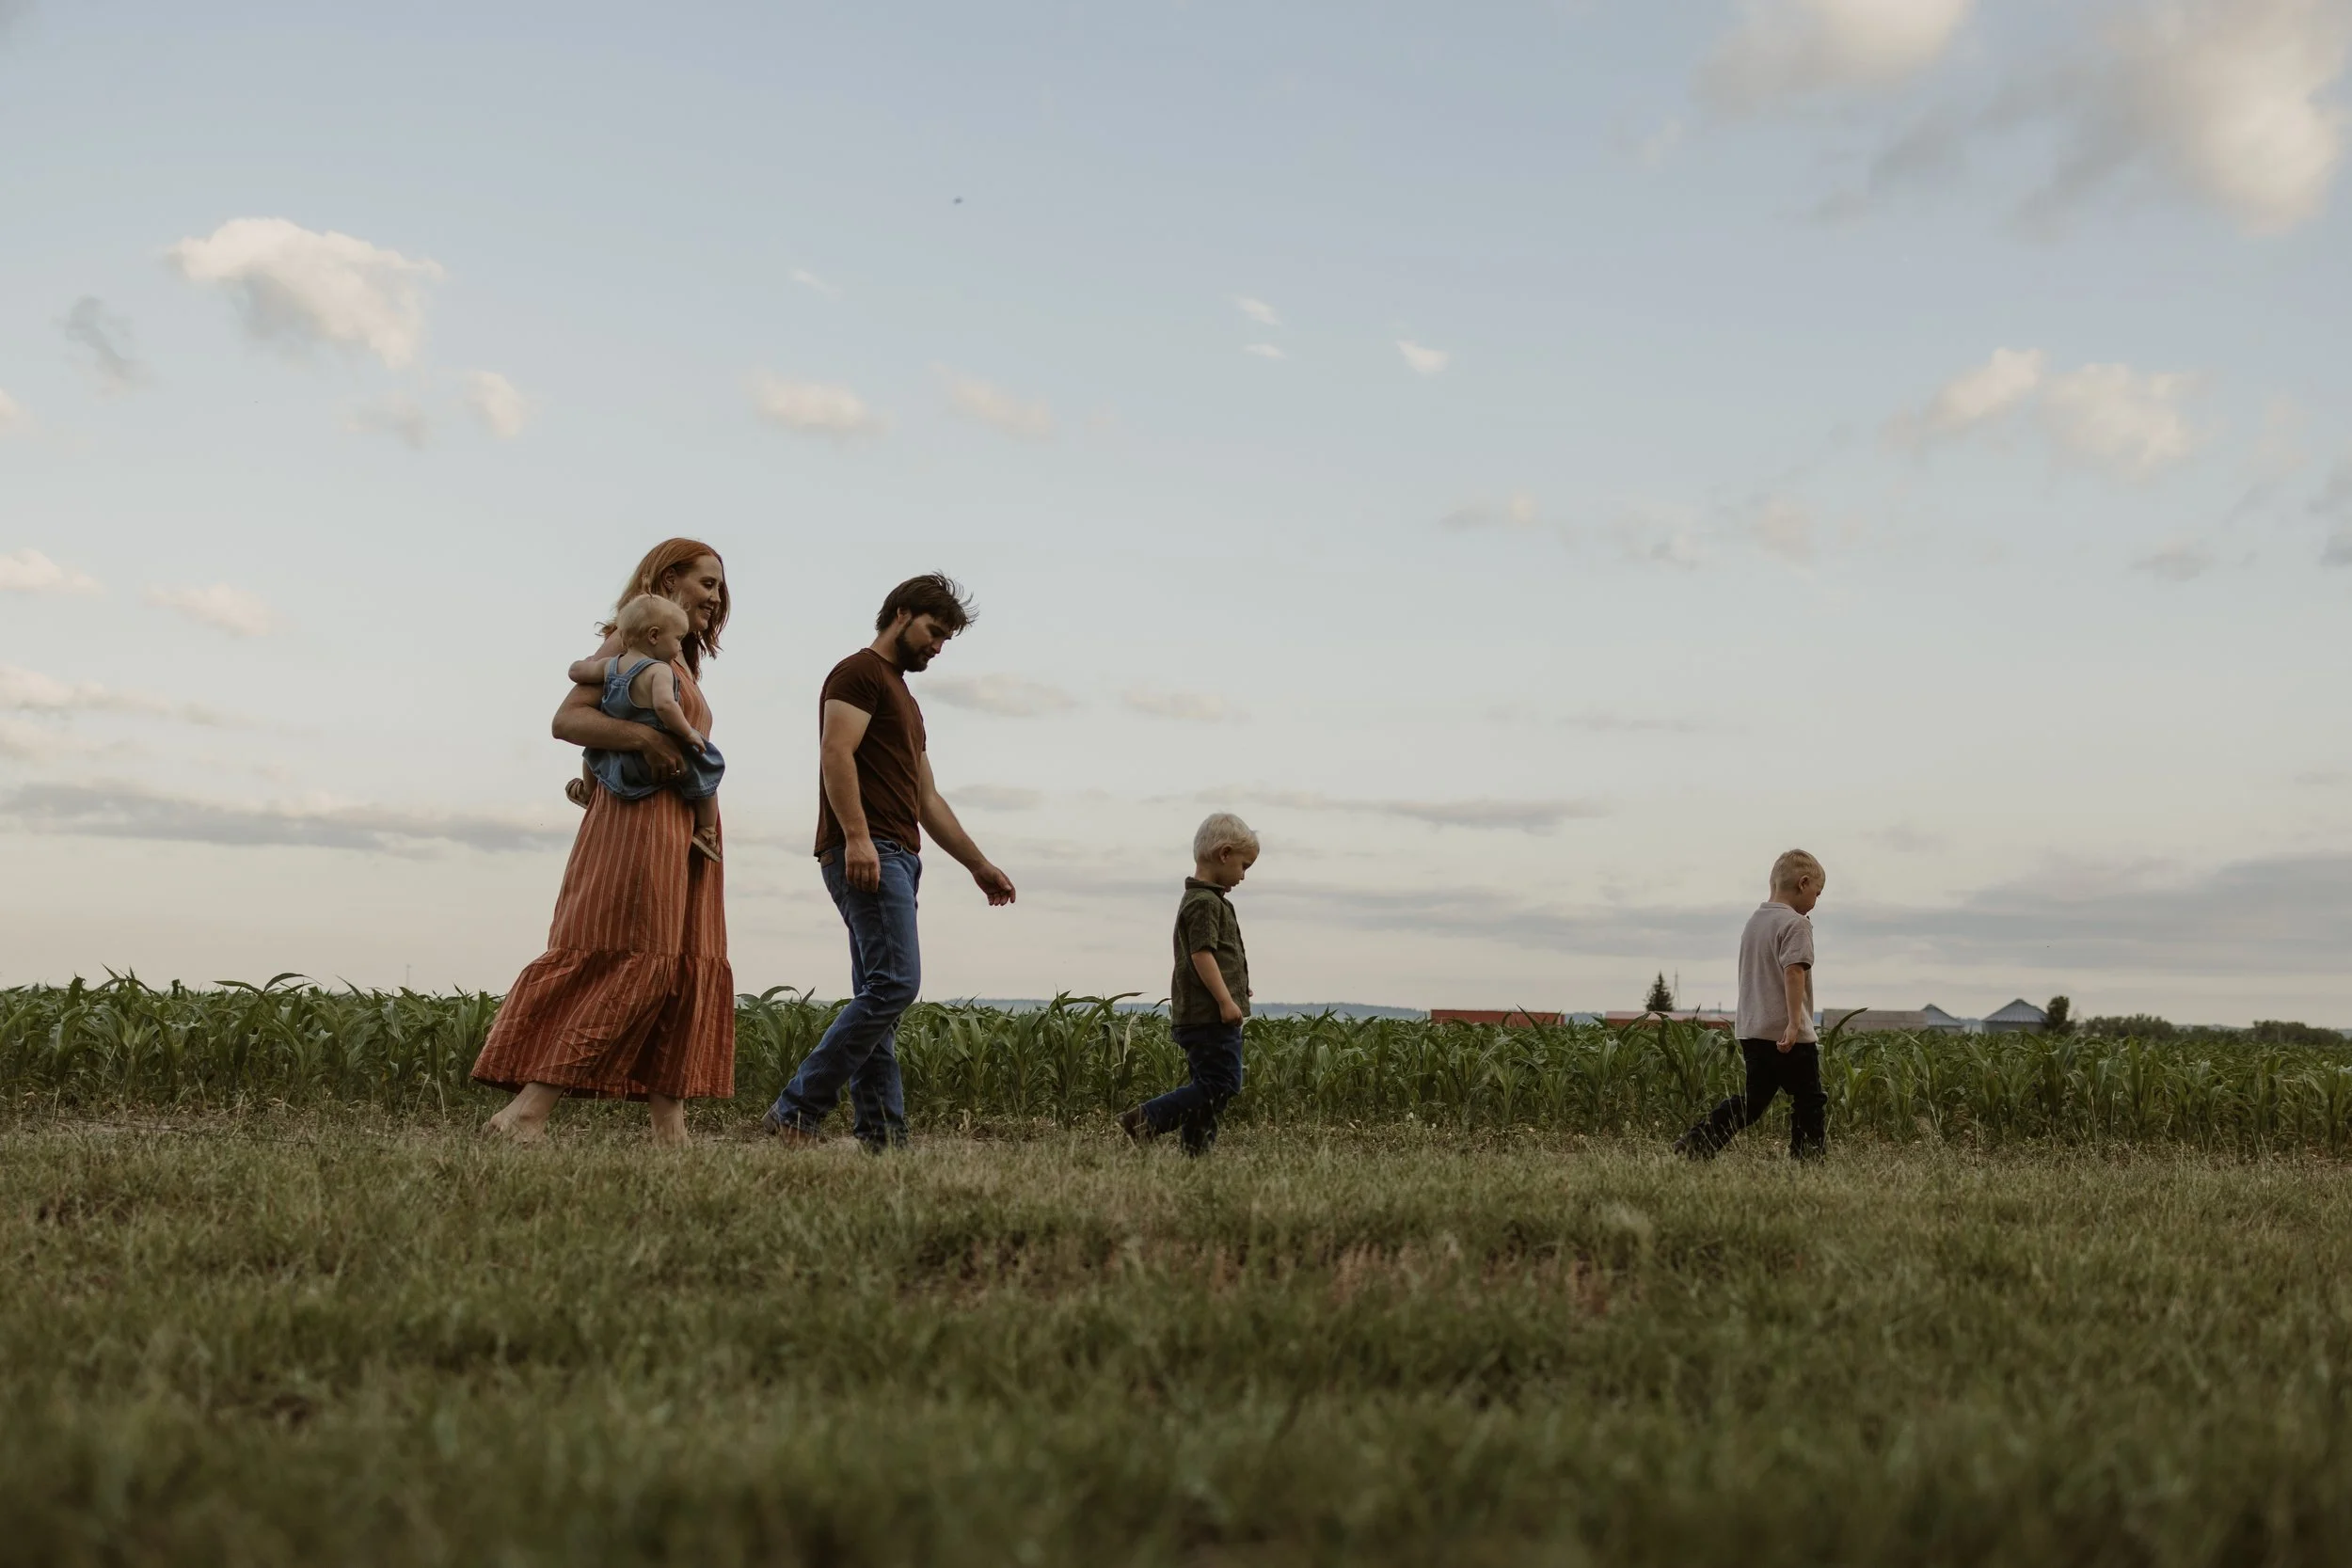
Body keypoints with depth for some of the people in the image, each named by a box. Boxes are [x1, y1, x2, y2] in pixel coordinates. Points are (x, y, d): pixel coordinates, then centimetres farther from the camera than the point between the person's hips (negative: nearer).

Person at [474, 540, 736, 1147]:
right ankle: (526, 1112, -18)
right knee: (634, 964, -16)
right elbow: (568, 717, -15)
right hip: (641, 819, -10)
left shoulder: (682, 658, 26)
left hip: (685, 833, 10)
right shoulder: (635, 641, -3)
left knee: (685, 971, 3)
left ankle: (670, 1130, 1)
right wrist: (642, 737, -28)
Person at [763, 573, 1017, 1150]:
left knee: (878, 998, 5)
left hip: (896, 858, 10)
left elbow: (928, 799, 30)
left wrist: (979, 865, 27)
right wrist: (856, 836, -27)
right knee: (894, 983, -18)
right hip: (867, 852, -10)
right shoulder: (859, 673, -1)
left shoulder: (903, 698, 28)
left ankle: (881, 1137, 3)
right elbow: (836, 751, -16)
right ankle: (798, 1109, -15)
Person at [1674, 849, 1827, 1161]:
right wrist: (1795, 1022, -27)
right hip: (1790, 1037, -8)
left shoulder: (1754, 922, 17)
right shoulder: (1795, 924, -9)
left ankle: (1695, 1144, 1)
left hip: (1753, 1031, 8)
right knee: (1810, 1100, 2)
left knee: (1753, 1100, 11)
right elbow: (1794, 971, -21)